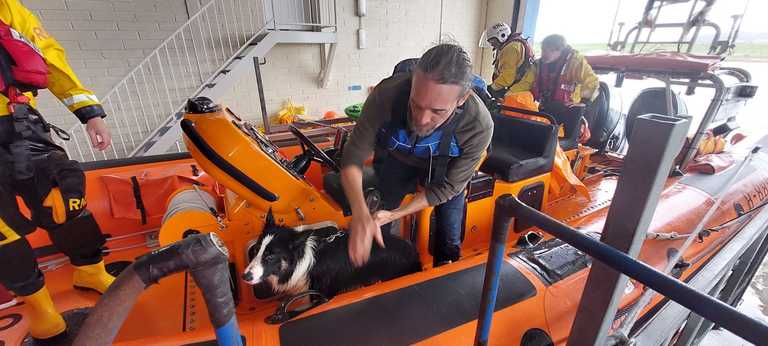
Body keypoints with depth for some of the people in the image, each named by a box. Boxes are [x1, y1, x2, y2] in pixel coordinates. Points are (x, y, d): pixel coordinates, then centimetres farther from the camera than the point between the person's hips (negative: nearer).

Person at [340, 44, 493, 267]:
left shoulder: (479, 126, -37)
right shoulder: (388, 93, -38)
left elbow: (447, 186, -23)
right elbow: (354, 156, -30)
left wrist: (394, 214, -28)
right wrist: (360, 215, -46)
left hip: (443, 167, 0)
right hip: (395, 159, 1)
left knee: (450, 237, 5)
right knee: (375, 233, 3)